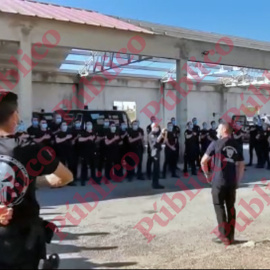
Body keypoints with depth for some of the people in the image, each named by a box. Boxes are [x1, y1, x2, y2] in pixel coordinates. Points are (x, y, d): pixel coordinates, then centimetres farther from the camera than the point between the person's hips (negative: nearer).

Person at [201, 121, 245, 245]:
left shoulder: (215, 144, -6)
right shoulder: (236, 145, 9)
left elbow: (203, 161, -7)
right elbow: (241, 166, 10)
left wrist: (207, 174, 8)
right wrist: (238, 181, 17)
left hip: (218, 181, -5)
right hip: (232, 181, 5)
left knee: (219, 207, 4)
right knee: (230, 207, 12)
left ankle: (224, 236, 3)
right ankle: (231, 236, 17)